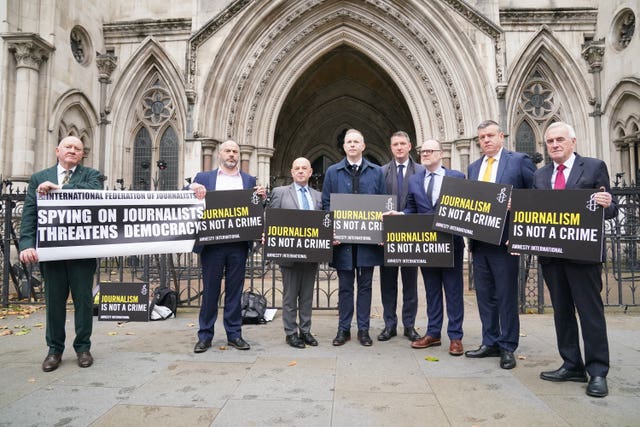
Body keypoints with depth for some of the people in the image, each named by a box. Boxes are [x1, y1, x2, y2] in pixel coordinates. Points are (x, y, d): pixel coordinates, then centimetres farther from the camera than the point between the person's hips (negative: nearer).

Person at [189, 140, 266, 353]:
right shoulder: (204, 177, 12)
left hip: (238, 243, 1)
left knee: (235, 289, 7)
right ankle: (205, 335, 15)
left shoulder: (249, 180, 14)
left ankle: (234, 333, 17)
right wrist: (192, 188, -15)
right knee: (210, 289, 5)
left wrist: (262, 197, -10)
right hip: (212, 242, -1)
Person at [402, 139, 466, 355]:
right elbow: (411, 210, 9)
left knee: (453, 291, 5)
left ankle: (455, 337, 15)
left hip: (451, 242, -3)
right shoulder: (414, 180, 9)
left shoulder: (457, 177, 0)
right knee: (431, 290, 13)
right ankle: (433, 333, 24)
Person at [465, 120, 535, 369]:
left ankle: (508, 347, 16)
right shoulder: (473, 167, 15)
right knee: (484, 294, 12)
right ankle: (490, 343, 24)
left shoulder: (519, 161, -1)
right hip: (479, 240, 6)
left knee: (506, 295, 3)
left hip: (504, 239, -5)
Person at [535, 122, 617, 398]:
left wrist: (606, 205, -23)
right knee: (561, 311, 11)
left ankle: (597, 372, 12)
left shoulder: (595, 167, 2)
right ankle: (572, 366, 23)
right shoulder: (540, 175, 14)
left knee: (590, 311, 1)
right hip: (550, 253, 5)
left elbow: (610, 209, -1)